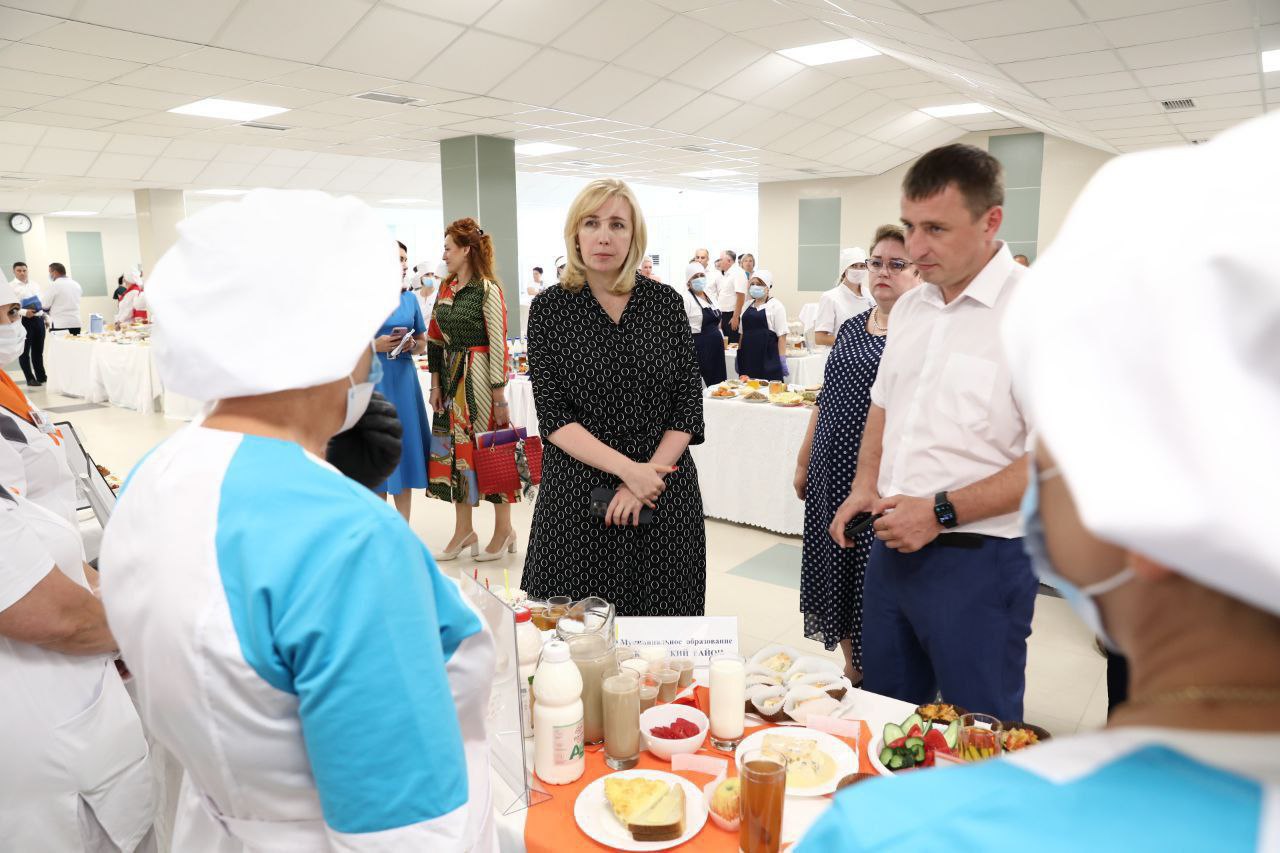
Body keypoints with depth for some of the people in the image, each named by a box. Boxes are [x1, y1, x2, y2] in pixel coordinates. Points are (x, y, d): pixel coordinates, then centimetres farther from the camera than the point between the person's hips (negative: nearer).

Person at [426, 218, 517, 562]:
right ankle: (463, 531, 20)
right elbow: (436, 338, 14)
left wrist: (499, 393, -16)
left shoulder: (487, 289, -11)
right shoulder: (446, 288, 10)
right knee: (454, 448, 9)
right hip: (451, 376, 7)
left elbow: (498, 343, -14)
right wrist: (436, 382, 10)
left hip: (479, 376, -7)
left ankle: (503, 529, 16)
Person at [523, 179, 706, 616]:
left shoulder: (665, 302, 3)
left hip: (664, 494, 1)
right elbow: (554, 416, -7)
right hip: (578, 496, -1)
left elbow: (688, 404, 1)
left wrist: (648, 476, -11)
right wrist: (627, 469, -18)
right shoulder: (550, 308, -1)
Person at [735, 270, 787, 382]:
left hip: (768, 358, -5)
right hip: (748, 358, 5)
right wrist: (739, 355, 14)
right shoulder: (747, 306, 15)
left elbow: (782, 336, -6)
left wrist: (782, 360, -11)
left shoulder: (776, 306, -1)